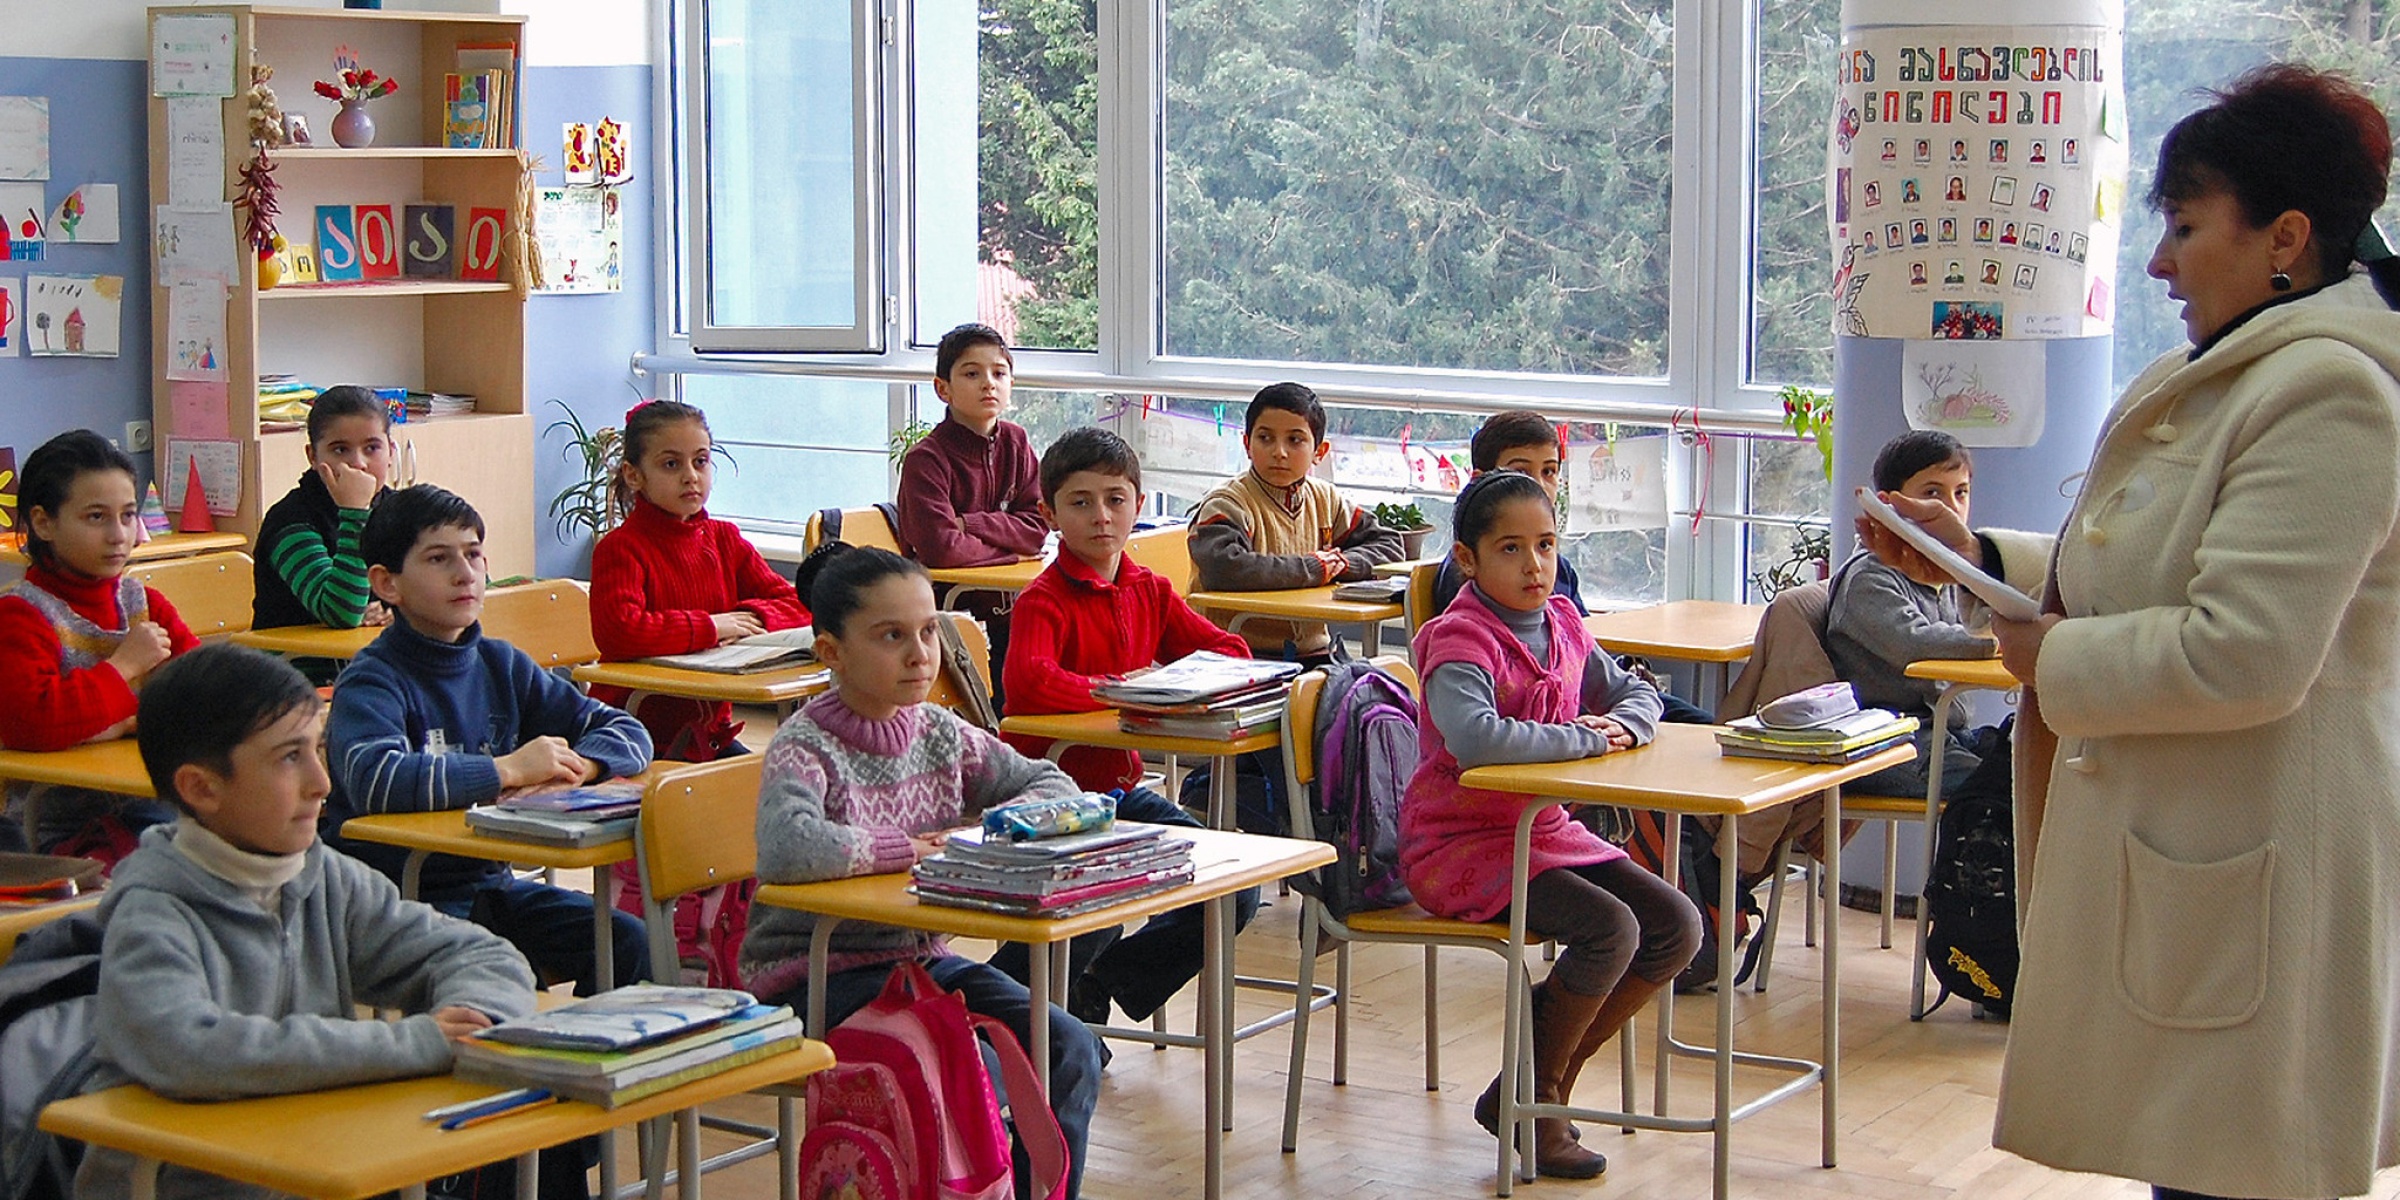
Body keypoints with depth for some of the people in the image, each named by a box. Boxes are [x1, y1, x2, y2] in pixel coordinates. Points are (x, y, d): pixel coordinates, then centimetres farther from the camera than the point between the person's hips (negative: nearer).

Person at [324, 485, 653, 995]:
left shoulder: (502, 665, 9)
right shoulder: (371, 682, -11)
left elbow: (628, 732, 9)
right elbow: (374, 781, -31)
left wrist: (575, 764, -14)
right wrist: (510, 769, -23)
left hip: (489, 882, 6)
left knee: (629, 943, -14)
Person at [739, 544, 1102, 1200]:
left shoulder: (940, 733, 6)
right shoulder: (806, 747, -14)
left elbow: (1054, 785, 13)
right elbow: (786, 850, -35)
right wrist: (912, 848, -24)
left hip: (922, 956, 7)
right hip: (818, 976, -7)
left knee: (1069, 1049, -11)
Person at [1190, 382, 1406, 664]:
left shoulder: (1325, 499, 14)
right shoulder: (1229, 504, -8)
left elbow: (1389, 545, 20)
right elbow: (1223, 569, -28)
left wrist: (1340, 564, -4)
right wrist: (1314, 569, -17)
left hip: (1314, 655, 6)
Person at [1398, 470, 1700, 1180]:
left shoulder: (1563, 628, 8)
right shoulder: (1459, 642, -17)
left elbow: (1638, 694, 19)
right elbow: (1474, 737, -37)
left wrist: (1623, 724, -7)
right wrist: (1584, 738, -25)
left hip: (1545, 830, 8)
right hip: (1459, 845, -8)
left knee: (1677, 927, -2)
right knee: (1610, 930, -25)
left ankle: (1550, 1077, 9)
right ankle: (1531, 1098, -3)